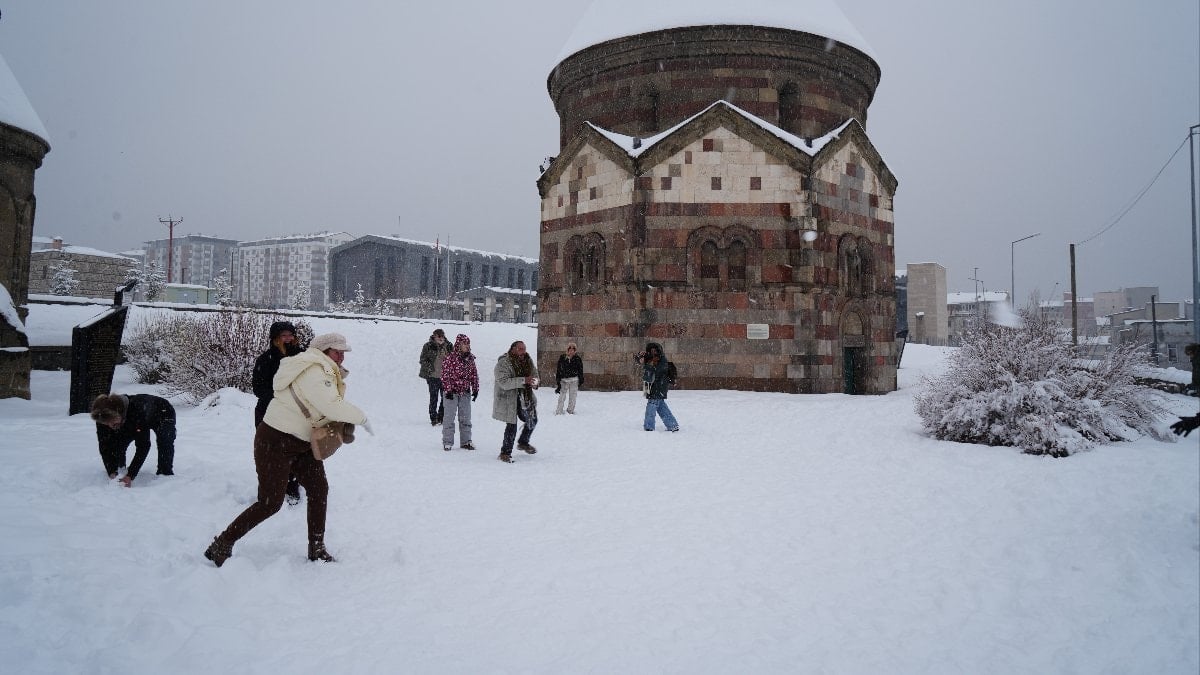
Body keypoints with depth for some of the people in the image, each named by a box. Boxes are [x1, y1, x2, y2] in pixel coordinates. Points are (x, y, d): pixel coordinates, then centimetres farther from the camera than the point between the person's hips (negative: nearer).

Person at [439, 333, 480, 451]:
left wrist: (475, 389, 9)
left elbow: (474, 374, 13)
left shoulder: (470, 359, 7)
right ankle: (447, 442, 10)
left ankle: (466, 441, 20)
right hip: (452, 393, -5)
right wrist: (448, 390, -14)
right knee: (449, 417, 1)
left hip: (465, 393, 5)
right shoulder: (450, 358, -11)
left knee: (465, 417, 11)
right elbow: (445, 375, -11)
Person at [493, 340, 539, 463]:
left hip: (525, 398, 7)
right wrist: (523, 380, -34)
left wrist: (534, 382, -13)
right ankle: (505, 453, 7)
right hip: (508, 399, -7)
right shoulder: (503, 363, -18)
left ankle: (523, 442, 43)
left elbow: (535, 375, 13)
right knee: (512, 426, -8)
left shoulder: (528, 361, 3)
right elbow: (504, 383, -28)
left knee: (532, 421, 18)